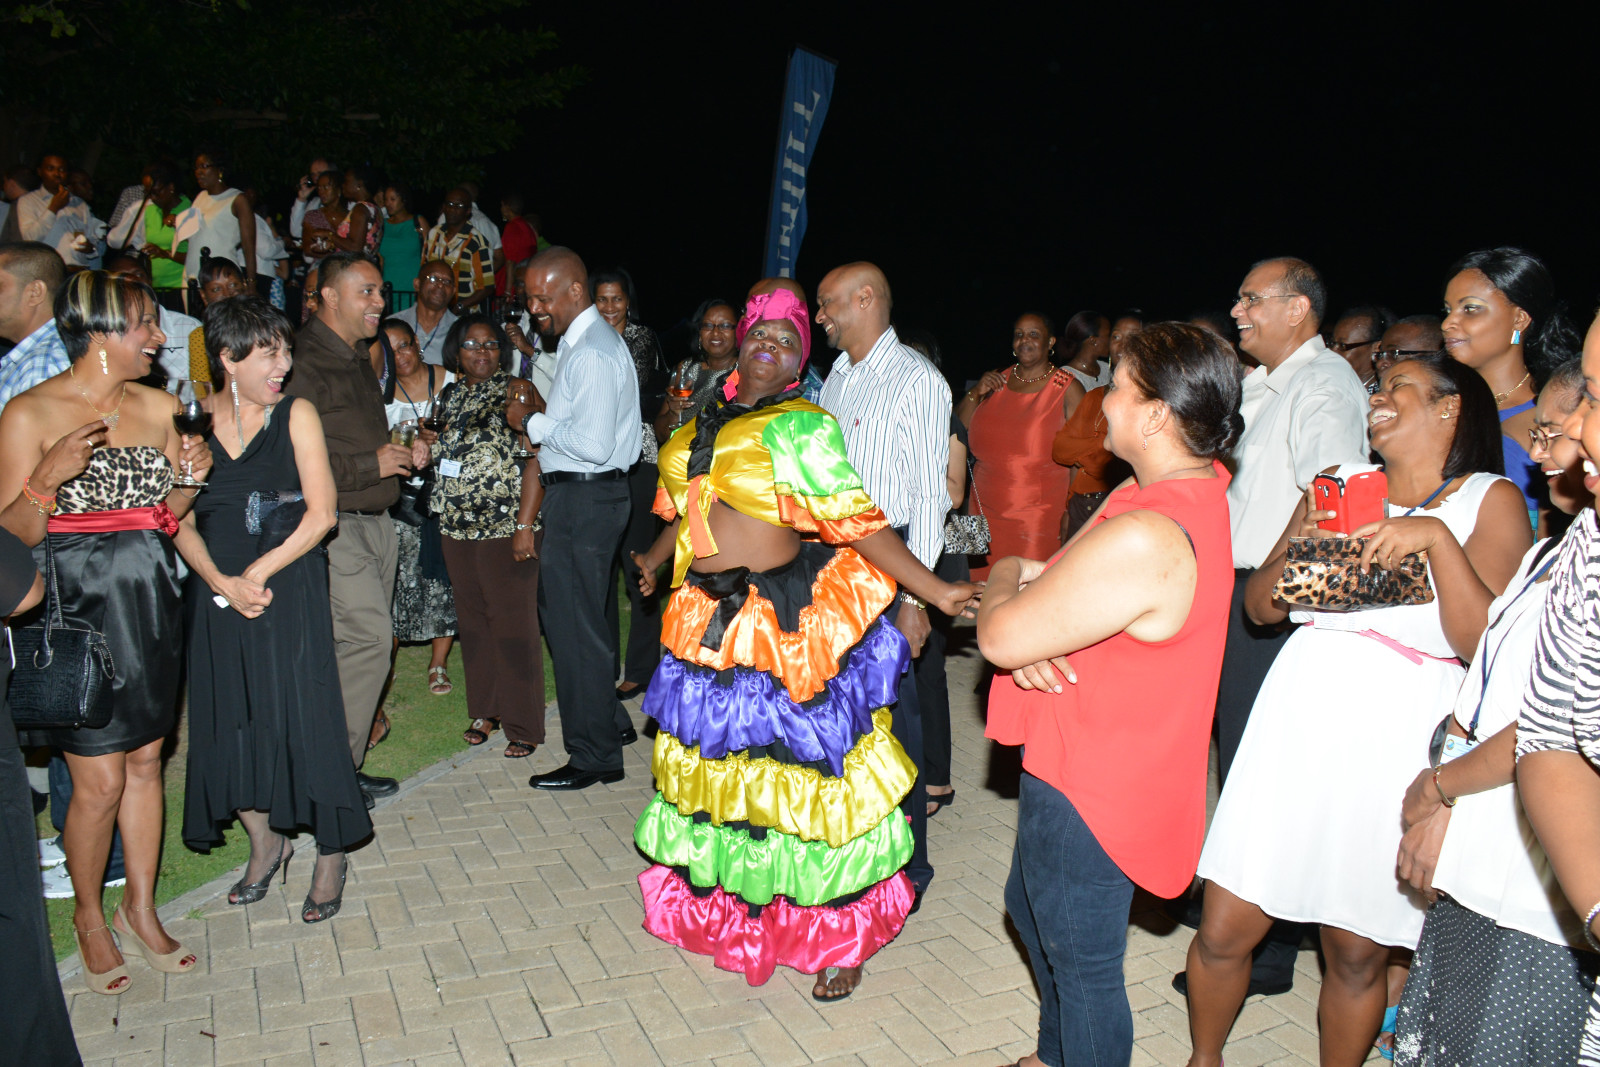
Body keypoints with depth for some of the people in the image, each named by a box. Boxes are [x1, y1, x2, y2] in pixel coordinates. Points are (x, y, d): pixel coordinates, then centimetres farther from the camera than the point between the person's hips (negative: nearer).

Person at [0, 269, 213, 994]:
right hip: (78, 610, -5)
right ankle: (89, 915, 26)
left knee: (145, 763, 12)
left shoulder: (158, 408, 7)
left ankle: (141, 911, 28)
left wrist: (191, 479, -5)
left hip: (148, 607, 5)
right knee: (100, 782, 1)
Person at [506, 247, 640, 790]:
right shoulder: (581, 342, 15)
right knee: (564, 609, 20)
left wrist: (533, 423, -15)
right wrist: (541, 413, 8)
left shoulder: (594, 353, -18)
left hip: (585, 497, -11)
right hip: (574, 496, 11)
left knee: (575, 627, -1)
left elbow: (593, 444, -26)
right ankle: (610, 720, 33)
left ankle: (595, 756, 11)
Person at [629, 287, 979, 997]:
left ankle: (839, 938, 19)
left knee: (795, 776, 1)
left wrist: (934, 590, -26)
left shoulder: (803, 427, -11)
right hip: (708, 619, 7)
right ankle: (712, 904, 41)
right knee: (717, 759, 19)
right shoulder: (709, 422, 10)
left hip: (781, 621, -7)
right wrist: (653, 562, 38)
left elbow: (860, 525, -17)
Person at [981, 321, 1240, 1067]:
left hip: (1088, 790, -11)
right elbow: (1066, 575, 7)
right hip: (1074, 755, 11)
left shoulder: (1144, 540, -33)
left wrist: (1004, 579, -7)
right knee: (1030, 910, 29)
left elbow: (1000, 637, -28)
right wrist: (1029, 579, -15)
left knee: (1083, 964, 10)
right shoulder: (1190, 485, 1)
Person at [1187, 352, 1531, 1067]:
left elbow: (1486, 644, -10)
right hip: (1299, 719, 3)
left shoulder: (1490, 501, 2)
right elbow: (1260, 607, 14)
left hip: (1399, 740, -2)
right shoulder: (1338, 485, 12)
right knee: (1224, 930, 5)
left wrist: (1437, 537, -20)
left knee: (1356, 953, 8)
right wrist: (1297, 545, -5)